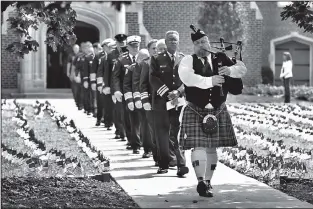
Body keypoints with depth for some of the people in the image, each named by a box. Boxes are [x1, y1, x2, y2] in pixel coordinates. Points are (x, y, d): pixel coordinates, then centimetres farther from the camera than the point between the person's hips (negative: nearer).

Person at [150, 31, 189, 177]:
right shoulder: (157, 59, 7)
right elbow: (153, 79, -3)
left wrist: (178, 92, -14)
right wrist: (167, 93, -14)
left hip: (180, 101, 0)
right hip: (161, 101, 0)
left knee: (178, 133, -8)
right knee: (162, 133, 2)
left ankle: (181, 164, -13)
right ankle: (163, 164, 11)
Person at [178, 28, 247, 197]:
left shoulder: (220, 59, 6)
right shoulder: (188, 61, -4)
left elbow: (242, 69, 1)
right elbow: (188, 78, -24)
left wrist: (230, 70, -22)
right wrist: (210, 80, -32)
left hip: (218, 111, 3)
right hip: (195, 111, -3)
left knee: (212, 147, 9)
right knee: (199, 145, -12)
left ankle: (208, 181, 19)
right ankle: (201, 182, -12)